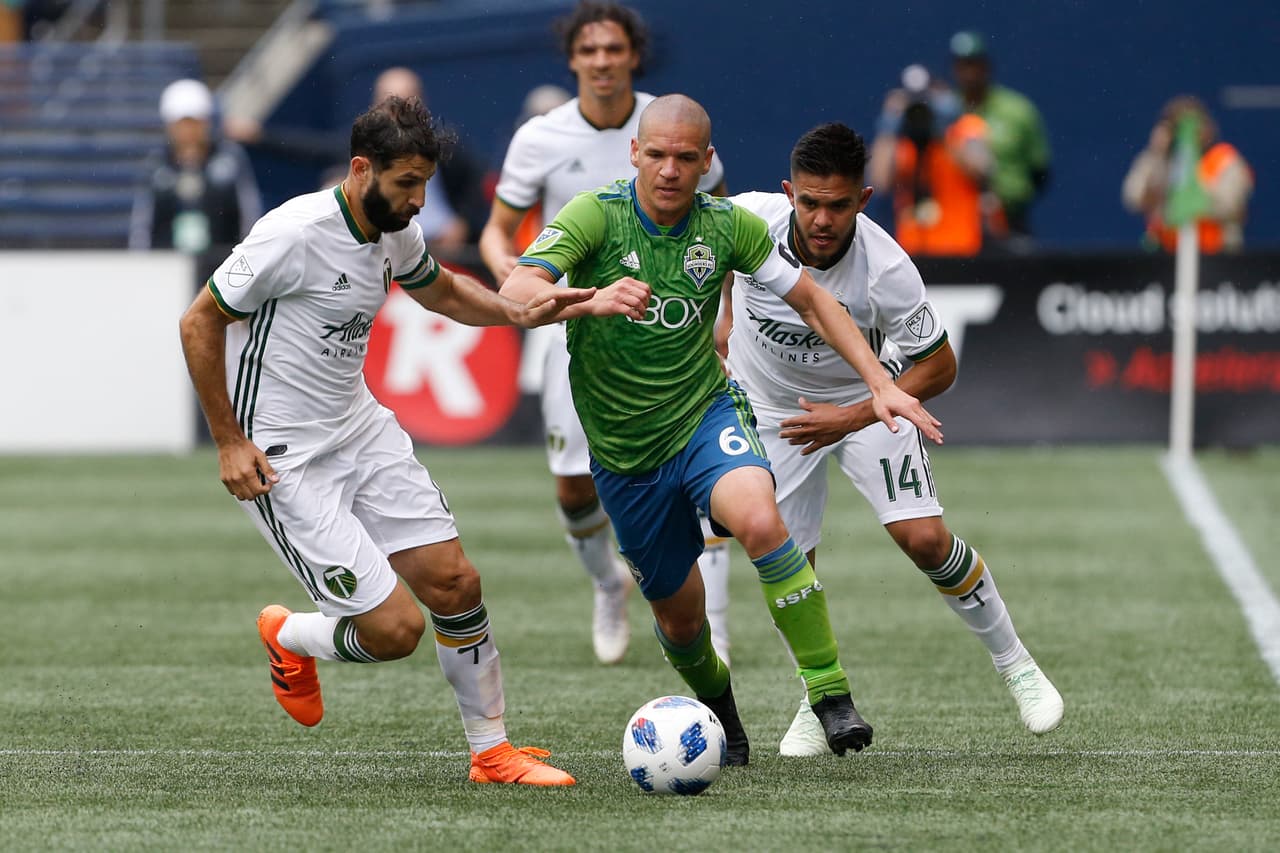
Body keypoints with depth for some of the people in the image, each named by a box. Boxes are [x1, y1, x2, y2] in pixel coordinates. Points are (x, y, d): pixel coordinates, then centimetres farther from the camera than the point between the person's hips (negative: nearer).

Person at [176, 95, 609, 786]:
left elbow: (442, 290, 25)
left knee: (455, 583, 2)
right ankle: (289, 640, 21)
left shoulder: (394, 231, 2)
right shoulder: (295, 233, -22)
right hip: (285, 461, -8)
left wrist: (517, 313, 6)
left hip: (363, 430, 8)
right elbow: (199, 323, -14)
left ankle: (491, 753, 17)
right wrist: (229, 443, -14)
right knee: (394, 630, -12)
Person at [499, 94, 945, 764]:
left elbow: (811, 300, 7)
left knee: (758, 518, -33)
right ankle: (716, 704, 45)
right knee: (678, 612, 10)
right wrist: (590, 298, -44)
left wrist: (881, 383, -1)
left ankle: (830, 691, -27)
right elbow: (515, 293, -25)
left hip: (706, 418, 0)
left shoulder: (727, 226, -6)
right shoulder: (595, 215, -13)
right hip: (624, 452, 0)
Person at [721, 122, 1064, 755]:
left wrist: (852, 418, -28)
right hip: (770, 406, 2)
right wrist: (729, 318, 1)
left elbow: (938, 367, -21)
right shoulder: (749, 218, -27)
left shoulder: (887, 272, -34)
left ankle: (1013, 663, 7)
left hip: (868, 398, -2)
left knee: (924, 539, -15)